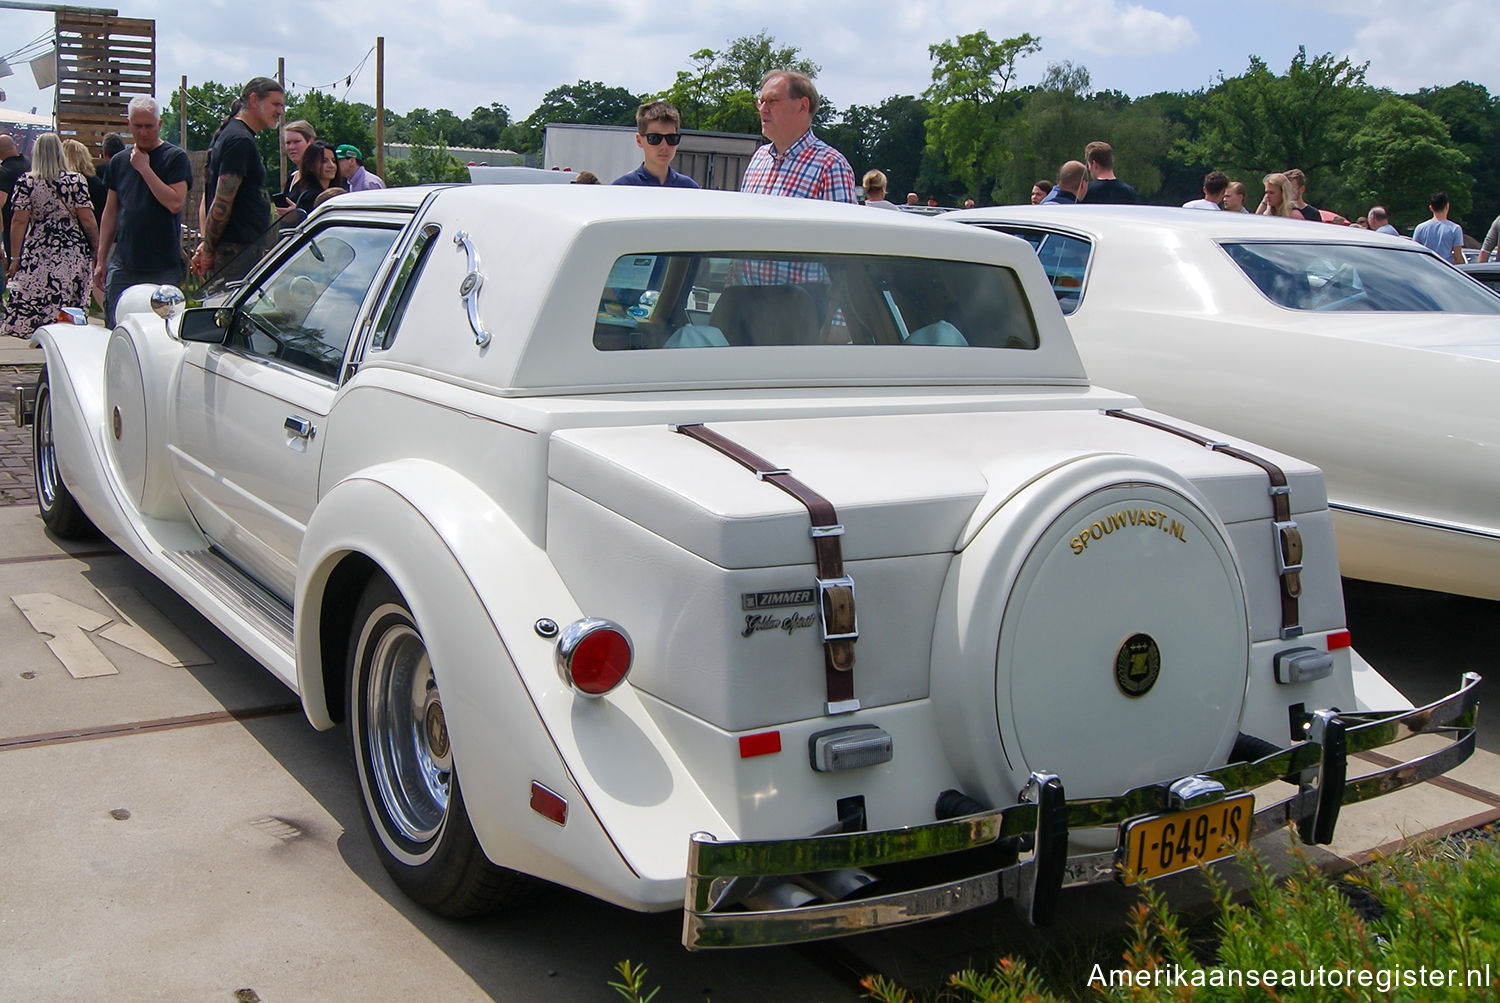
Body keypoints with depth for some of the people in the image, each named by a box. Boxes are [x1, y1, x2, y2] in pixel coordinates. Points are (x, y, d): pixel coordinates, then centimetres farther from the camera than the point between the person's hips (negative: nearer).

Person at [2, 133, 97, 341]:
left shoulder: (26, 182, 1)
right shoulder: (76, 180, 0)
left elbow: (19, 221, -2)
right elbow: (87, 219, -3)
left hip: (37, 255, 0)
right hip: (73, 253, 0)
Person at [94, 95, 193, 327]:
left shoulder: (175, 158, 0)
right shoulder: (119, 161, 14)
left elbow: (175, 203, -14)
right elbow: (110, 212, 18)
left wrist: (144, 168, -12)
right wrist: (101, 259, 15)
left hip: (163, 266, -4)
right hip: (123, 264, 4)